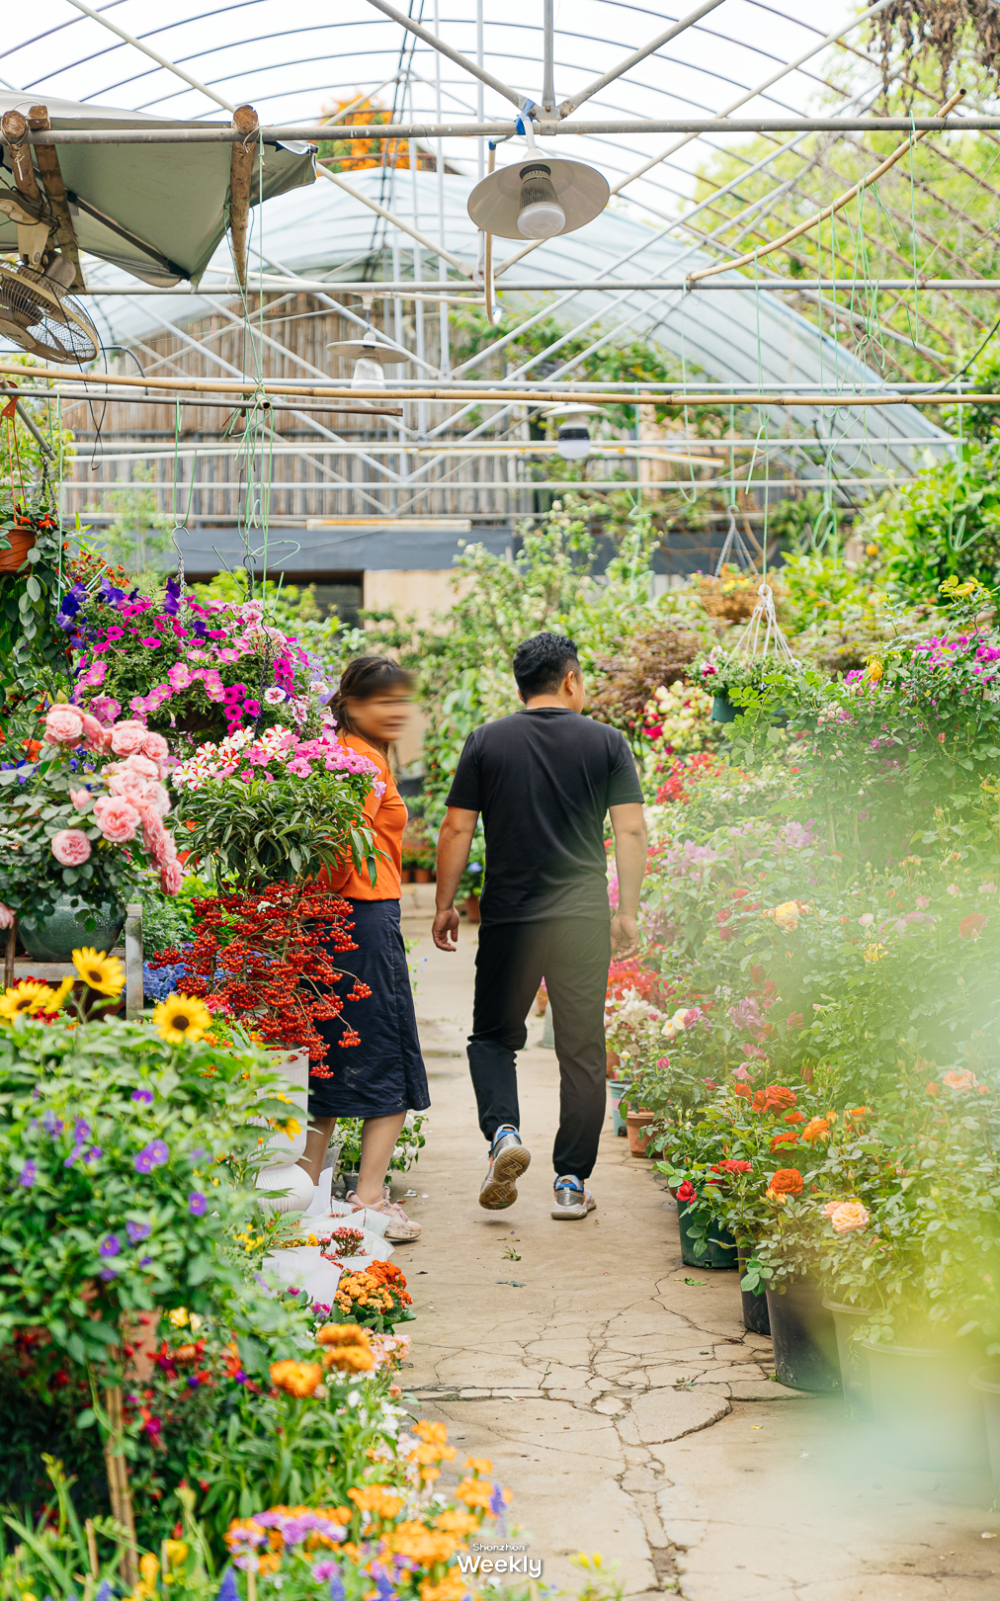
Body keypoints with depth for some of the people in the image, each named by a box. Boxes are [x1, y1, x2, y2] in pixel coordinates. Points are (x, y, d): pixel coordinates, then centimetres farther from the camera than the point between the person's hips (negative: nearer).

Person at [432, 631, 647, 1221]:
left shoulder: (486, 742, 2)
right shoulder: (607, 742, 2)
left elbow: (458, 829, 0)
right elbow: (632, 831, -2)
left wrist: (446, 905, 9)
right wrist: (629, 912, 4)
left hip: (508, 917, 0)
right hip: (585, 917, 0)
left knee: (493, 1036, 16)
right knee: (582, 1050, 8)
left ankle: (504, 1130, -8)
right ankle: (572, 1182, 10)